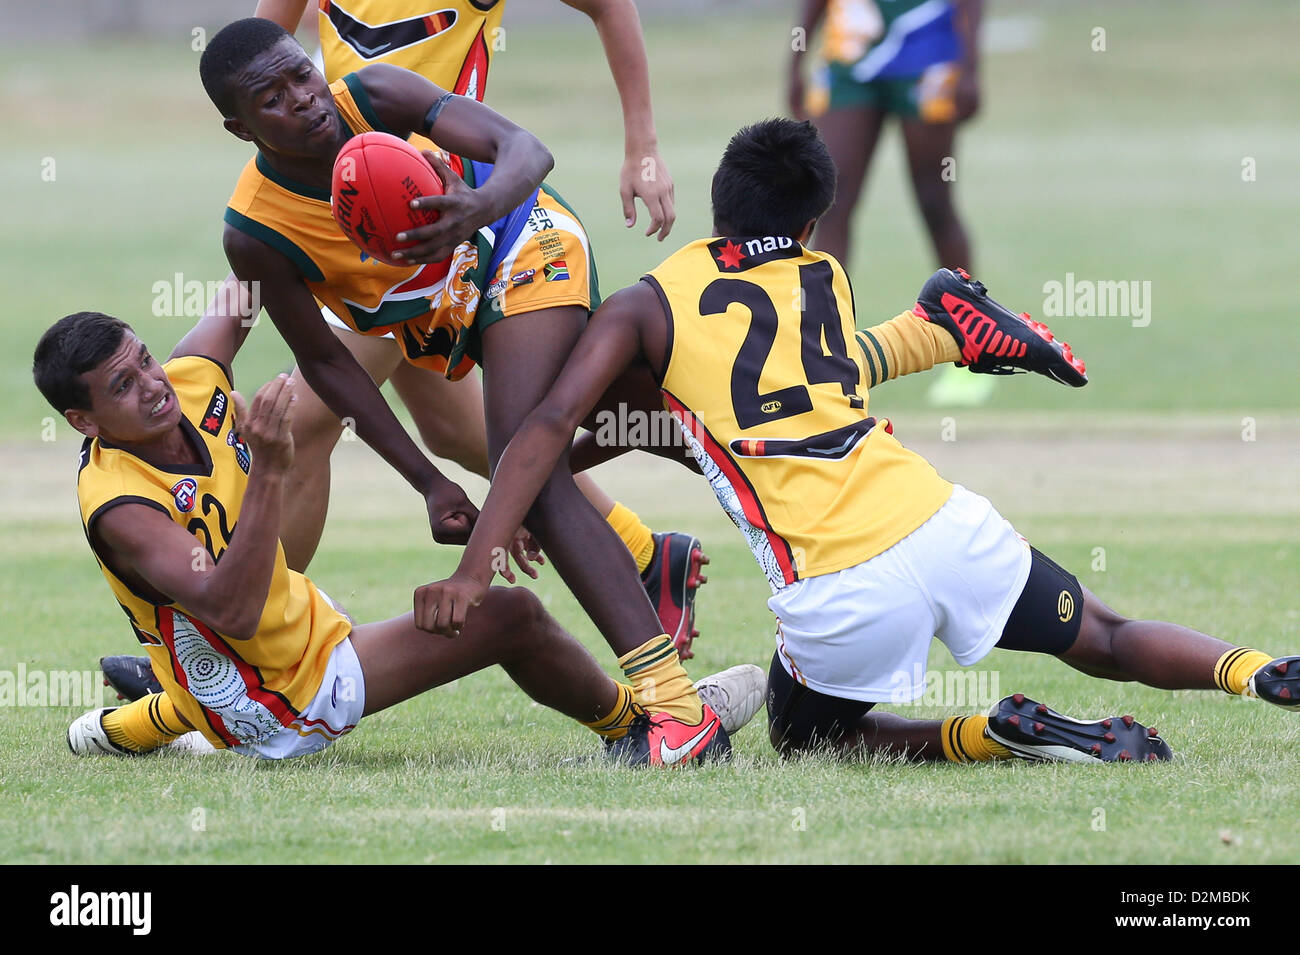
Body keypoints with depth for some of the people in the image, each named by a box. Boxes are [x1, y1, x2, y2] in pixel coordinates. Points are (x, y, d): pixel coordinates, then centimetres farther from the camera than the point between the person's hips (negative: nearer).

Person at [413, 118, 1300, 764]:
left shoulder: (646, 308, 6)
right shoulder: (825, 277, 17)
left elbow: (550, 427, -3)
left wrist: (473, 569, -5)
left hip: (842, 596, -3)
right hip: (941, 520, 3)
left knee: (809, 738, 25)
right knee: (1109, 643, 25)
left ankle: (991, 735, 1)